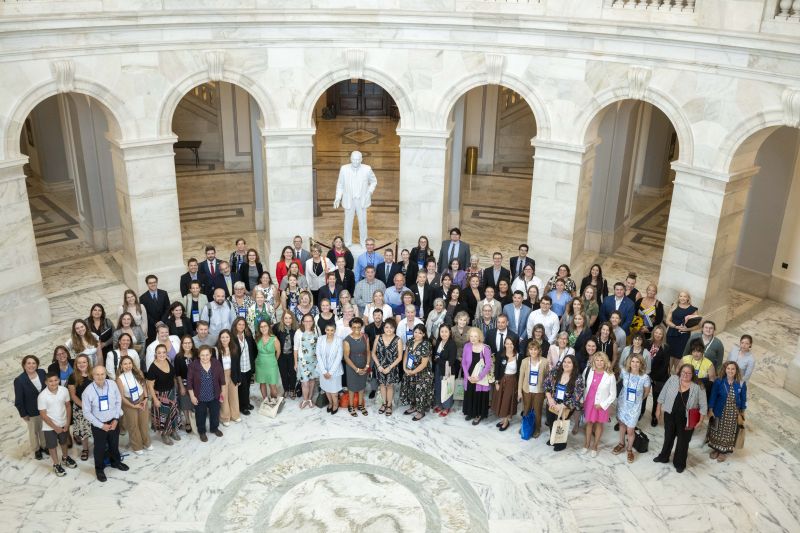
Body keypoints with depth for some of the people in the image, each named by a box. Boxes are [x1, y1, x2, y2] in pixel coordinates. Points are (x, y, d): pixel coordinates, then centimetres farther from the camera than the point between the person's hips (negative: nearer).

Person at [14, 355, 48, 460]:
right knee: (34, 431, 18)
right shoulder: (19, 380, -23)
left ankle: (44, 446, 46)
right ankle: (36, 450, 40)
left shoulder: (42, 373, -11)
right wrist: (23, 414, -12)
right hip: (31, 411, -3)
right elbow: (19, 399, -16)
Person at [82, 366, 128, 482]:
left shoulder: (112, 384, -14)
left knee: (114, 444, 24)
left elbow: (118, 401, -2)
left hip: (113, 422, 3)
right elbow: (87, 413, -13)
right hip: (98, 425, -3)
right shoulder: (88, 391, -21)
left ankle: (116, 462, 51)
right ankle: (99, 469, 41)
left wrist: (116, 419, -8)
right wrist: (101, 425, -14)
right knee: (100, 448, 16)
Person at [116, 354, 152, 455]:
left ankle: (146, 443, 36)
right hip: (129, 403, -3)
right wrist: (133, 406, -13)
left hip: (142, 400, 3)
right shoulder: (120, 379, -21)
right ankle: (136, 446, 30)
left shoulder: (138, 373, -12)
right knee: (133, 425, 11)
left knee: (144, 422, 15)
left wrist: (145, 398, -7)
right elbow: (121, 396, -15)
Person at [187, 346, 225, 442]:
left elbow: (222, 378, 0)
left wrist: (223, 392, 5)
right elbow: (189, 382, -9)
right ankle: (201, 432, 37)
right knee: (201, 415, 14)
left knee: (215, 413, 20)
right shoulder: (194, 366, -17)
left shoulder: (217, 363, -10)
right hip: (200, 397, -2)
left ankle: (214, 428, 45)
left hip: (214, 396, 2)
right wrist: (192, 396, -9)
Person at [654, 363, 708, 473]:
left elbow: (703, 406, -5)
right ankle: (664, 457, 41)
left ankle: (680, 463, 30)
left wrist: (700, 420, -8)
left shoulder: (696, 388, -12)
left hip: (686, 419, -2)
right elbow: (662, 395, 0)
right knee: (668, 437, 21)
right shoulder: (672, 379, -8)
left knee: (683, 441, 11)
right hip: (670, 415, 2)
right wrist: (658, 409, 3)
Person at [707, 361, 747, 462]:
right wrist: (710, 410, -6)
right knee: (717, 432, 16)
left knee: (728, 433, 15)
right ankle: (715, 449, 38)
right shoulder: (719, 382, -14)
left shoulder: (741, 384, -13)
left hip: (733, 414, 0)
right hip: (719, 412, 0)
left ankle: (723, 452, 35)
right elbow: (713, 396, -7)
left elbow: (743, 399, -1)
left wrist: (742, 413, 4)